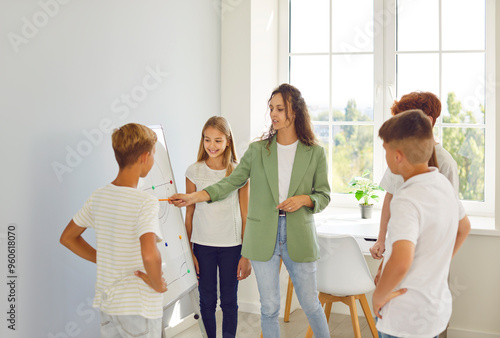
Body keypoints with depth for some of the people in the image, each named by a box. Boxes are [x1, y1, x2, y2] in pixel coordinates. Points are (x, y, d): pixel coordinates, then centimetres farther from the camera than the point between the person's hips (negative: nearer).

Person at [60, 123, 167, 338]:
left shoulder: (98, 197, -1)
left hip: (107, 304, 6)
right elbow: (149, 254, -36)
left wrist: (103, 261, 10)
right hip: (139, 309, -6)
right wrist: (158, 284, -18)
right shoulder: (145, 203, -21)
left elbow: (67, 237, 11)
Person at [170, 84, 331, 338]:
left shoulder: (315, 153, 1)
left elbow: (323, 195, 6)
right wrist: (194, 197, -11)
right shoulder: (257, 150, 3)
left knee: (310, 304, 8)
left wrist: (303, 199, -15)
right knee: (269, 307, 8)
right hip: (263, 238, 1)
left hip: (299, 238, -1)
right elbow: (232, 182, 0)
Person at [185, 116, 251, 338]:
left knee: (229, 301, 9)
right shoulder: (194, 171, 0)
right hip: (202, 245, 1)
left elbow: (245, 217, 0)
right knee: (207, 301, 10)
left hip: (231, 246, -1)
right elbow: (189, 214, 4)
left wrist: (246, 255, -2)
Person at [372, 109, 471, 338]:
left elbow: (400, 261, -37)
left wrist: (379, 296, -21)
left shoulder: (406, 201, -25)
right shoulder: (443, 184, 2)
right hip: (438, 308, 8)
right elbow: (464, 228, 19)